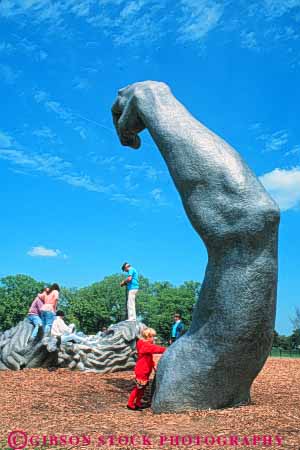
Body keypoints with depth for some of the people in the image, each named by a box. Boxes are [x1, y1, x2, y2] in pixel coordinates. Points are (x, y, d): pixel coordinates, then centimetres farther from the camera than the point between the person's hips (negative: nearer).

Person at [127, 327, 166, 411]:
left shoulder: (147, 345, 13)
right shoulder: (145, 345, -18)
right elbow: (155, 349, -31)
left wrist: (153, 365, 9)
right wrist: (165, 349, -31)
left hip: (145, 371, 10)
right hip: (141, 371, -10)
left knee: (143, 387, 15)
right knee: (138, 387, -2)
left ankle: (138, 403, 25)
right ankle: (130, 404, 8)